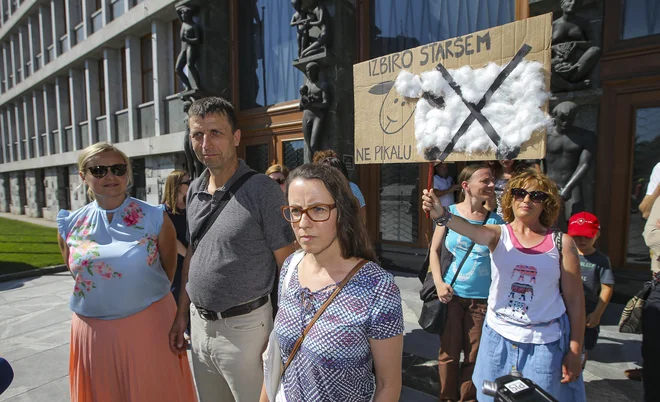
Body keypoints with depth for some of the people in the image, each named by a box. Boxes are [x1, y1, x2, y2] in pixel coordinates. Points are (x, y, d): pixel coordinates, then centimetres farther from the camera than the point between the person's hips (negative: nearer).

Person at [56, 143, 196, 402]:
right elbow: (76, 274, 15)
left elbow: (168, 272, 2)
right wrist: (100, 300, 14)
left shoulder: (155, 219, -7)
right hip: (93, 331, 3)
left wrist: (143, 296, 7)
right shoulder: (70, 225, 1)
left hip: (150, 325, -2)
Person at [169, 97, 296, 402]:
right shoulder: (194, 190, 4)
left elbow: (287, 266, -14)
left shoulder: (262, 191, -16)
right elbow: (191, 254, 13)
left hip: (244, 325, -6)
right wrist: (182, 314, 13)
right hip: (199, 321, 6)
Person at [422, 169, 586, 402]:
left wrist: (575, 350, -3)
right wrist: (442, 215, -50)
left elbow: (575, 299, -3)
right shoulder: (499, 234, -6)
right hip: (499, 338, 1)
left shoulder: (562, 243, -6)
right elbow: (473, 231, -29)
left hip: (546, 342, -1)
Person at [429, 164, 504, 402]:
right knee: (449, 352, 11)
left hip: (482, 298, 1)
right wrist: (439, 283, -8)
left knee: (474, 355, 11)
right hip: (450, 294, 0)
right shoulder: (449, 212, -3)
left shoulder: (495, 220, -1)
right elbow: (435, 250, 2)